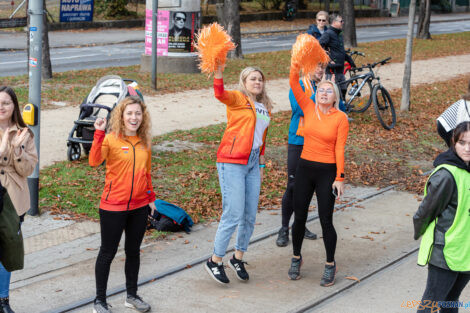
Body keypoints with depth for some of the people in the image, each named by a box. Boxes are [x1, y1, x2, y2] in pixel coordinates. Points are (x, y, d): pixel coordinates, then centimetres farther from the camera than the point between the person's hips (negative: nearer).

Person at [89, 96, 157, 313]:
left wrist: (151, 198, 15)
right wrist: (99, 133, -33)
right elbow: (94, 161, -27)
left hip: (139, 206, 5)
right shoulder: (111, 139, -9)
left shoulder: (144, 142, 7)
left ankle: (132, 295, 29)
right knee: (108, 253, 4)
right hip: (113, 206, -5)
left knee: (133, 251, 15)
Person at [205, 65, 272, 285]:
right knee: (233, 215, -9)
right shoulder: (237, 98, -3)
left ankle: (238, 258, 25)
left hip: (252, 163, 7)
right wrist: (218, 71, -41)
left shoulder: (265, 108, 18)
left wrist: (261, 164, 22)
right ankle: (215, 261, 5)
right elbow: (220, 94, -26)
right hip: (232, 162, -7)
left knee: (250, 216, 9)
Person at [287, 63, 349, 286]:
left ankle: (330, 265, 17)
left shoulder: (340, 118, -6)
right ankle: (296, 258, 29)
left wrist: (340, 177, -10)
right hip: (305, 168, 3)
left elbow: (339, 148, -8)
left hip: (327, 171, -3)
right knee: (299, 217, 10)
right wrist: (296, 64, -23)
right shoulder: (309, 108, 2)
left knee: (326, 220, 0)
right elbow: (294, 84, -8)